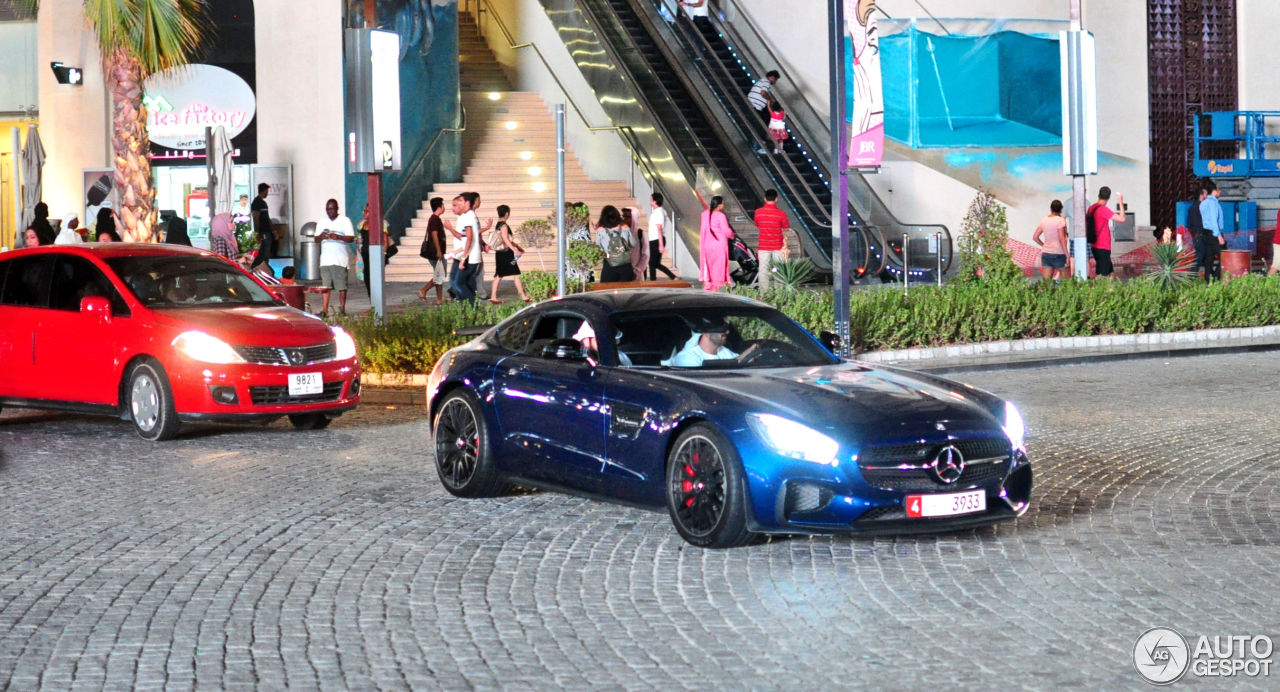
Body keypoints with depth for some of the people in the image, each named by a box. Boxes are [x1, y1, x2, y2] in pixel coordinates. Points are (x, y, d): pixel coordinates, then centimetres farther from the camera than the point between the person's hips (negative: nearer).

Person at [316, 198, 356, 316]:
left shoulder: (345, 221, 4)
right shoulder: (322, 222, 17)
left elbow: (351, 238, -3)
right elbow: (316, 238, 15)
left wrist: (338, 237, -19)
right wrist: (321, 236, -8)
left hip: (340, 259, -4)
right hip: (325, 259, 4)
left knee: (342, 286, -5)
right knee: (325, 285, 1)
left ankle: (342, 309, 0)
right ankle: (324, 309, 2)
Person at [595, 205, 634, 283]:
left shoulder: (600, 231, -6)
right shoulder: (625, 228, -1)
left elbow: (597, 247, 5)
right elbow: (633, 244, 10)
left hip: (609, 267, -2)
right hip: (626, 266, 2)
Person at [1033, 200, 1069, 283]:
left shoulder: (1044, 220, 8)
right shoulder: (1061, 220, -8)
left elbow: (1035, 237, 11)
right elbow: (1062, 239, -14)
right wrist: (1067, 255, -11)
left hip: (1045, 253, 5)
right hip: (1058, 254, -5)